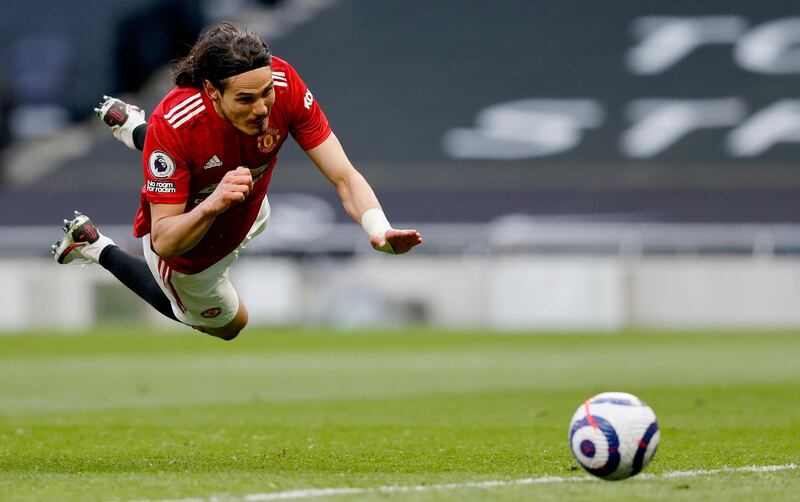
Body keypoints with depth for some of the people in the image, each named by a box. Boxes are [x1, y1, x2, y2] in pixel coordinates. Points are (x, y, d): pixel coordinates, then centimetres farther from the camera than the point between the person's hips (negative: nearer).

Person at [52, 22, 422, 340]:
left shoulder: (283, 84, -36)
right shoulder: (172, 125, -45)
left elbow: (344, 176, -33)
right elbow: (164, 243, -40)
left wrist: (379, 230, -53)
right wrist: (212, 206, -60)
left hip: (247, 216, 5)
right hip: (188, 249, -5)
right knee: (228, 324, 25)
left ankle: (134, 130, 53)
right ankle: (96, 247, 34)